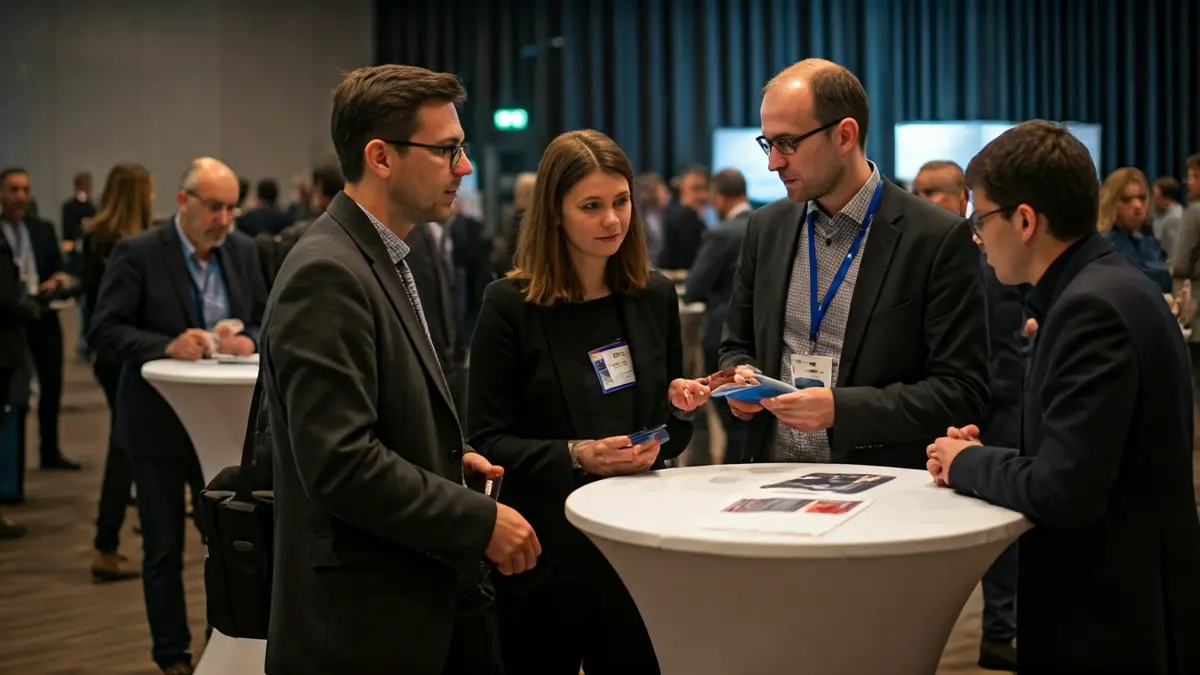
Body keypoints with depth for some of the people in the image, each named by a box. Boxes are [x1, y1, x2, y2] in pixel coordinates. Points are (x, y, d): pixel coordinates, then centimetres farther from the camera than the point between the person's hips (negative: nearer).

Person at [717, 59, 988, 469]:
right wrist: (740, 378, -2)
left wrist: (841, 408, -17)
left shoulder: (938, 238, -6)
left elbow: (962, 392, -7)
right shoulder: (766, 228, 10)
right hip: (773, 479, 4)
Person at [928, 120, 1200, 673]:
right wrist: (984, 458, -1)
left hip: (1109, 617, -9)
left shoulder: (1094, 306, -21)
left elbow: (1063, 492, -25)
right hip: (1119, 600, 9)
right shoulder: (1105, 286, 8)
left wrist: (967, 463, -8)